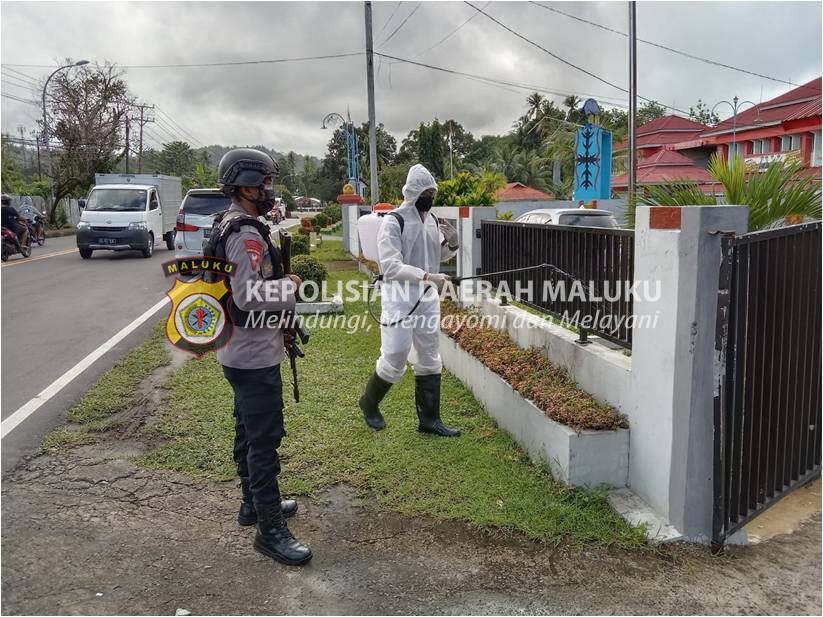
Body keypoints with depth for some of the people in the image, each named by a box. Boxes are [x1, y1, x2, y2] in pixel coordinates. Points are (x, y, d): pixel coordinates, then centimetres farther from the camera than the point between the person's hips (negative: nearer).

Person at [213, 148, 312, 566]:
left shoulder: (231, 227, 14)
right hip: (254, 355, -11)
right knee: (265, 439, -6)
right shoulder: (247, 235, -21)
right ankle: (271, 531, 1)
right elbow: (249, 296, -29)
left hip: (241, 351, 11)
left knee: (248, 431, 20)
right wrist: (289, 286, -14)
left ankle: (254, 503, 36)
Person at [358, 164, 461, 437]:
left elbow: (439, 256, 19)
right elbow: (391, 266, -20)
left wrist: (451, 243, -3)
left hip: (428, 300, 7)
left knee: (429, 360, 10)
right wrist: (426, 276, -30)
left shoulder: (432, 220, 9)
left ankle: (429, 419, 20)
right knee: (394, 359, -3)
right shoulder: (394, 222, -12)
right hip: (400, 301, -7)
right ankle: (369, 403, 25)